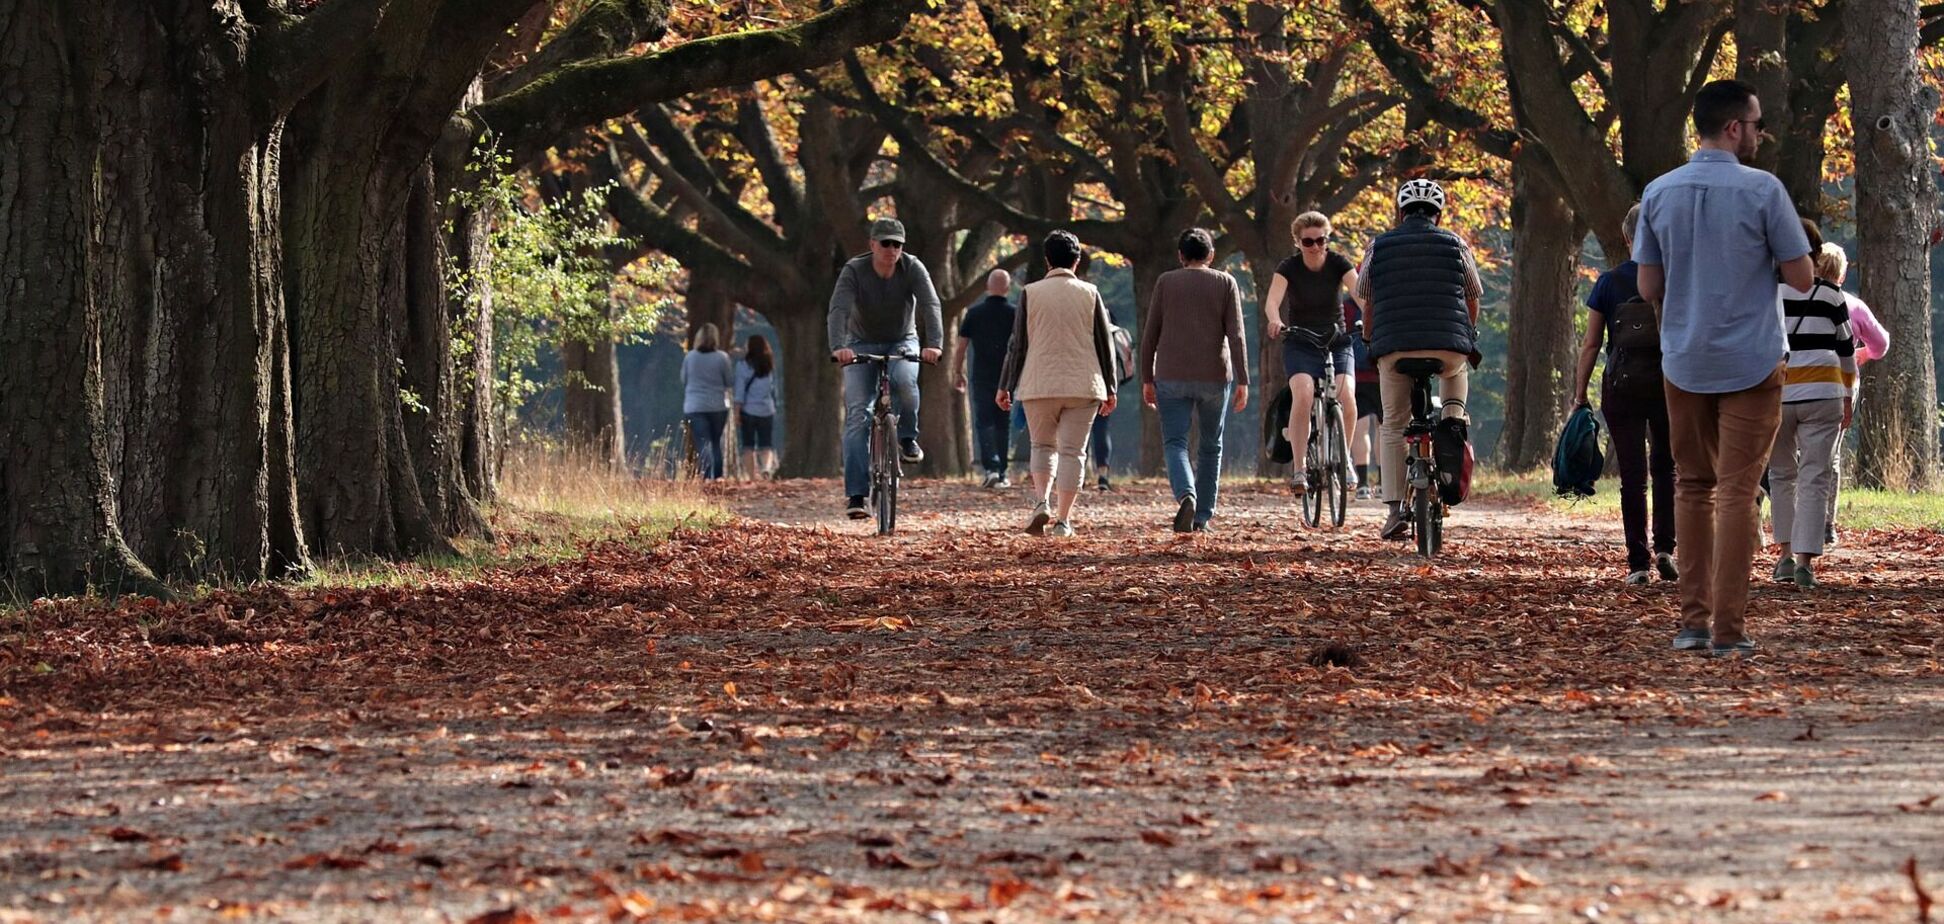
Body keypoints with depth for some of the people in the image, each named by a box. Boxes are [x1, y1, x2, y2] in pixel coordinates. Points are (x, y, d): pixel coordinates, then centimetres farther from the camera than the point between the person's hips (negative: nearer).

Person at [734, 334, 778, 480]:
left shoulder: (743, 365, -4)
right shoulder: (769, 366, 7)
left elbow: (740, 390, -7)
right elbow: (773, 389, 9)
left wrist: (737, 412, -5)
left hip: (748, 410, -3)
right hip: (767, 411, 3)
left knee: (748, 447, 5)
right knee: (766, 445, 5)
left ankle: (752, 478, -1)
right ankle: (767, 467, -23)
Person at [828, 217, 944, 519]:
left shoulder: (913, 268, -15)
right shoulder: (854, 270, -18)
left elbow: (930, 305, -26)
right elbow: (839, 309, -31)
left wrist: (934, 344, -44)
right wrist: (838, 347, -49)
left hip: (902, 341, 0)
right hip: (862, 345, 0)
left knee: (904, 379, -35)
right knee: (857, 415, -14)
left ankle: (907, 438, -9)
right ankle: (855, 495, -16)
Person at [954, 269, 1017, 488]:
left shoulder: (974, 313, 1)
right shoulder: (1015, 314, -2)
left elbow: (960, 347, 2)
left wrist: (957, 373, 12)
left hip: (981, 378, 0)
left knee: (984, 423, 0)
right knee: (1003, 426, 10)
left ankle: (991, 468, -19)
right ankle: (1001, 474, 13)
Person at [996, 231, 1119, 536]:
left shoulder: (1031, 293, 1)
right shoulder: (1090, 294, 3)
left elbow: (1018, 344, 1)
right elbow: (1105, 343, 6)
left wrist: (1005, 386, 7)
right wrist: (1110, 389, 13)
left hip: (1039, 385, 0)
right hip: (1082, 385, 0)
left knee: (1042, 446, 16)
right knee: (1072, 451, 3)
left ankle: (1041, 501, -6)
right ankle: (1063, 520, -2)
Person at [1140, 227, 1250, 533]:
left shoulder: (1166, 282, 4)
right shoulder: (1225, 284, 3)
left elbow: (1150, 335, 2)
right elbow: (1235, 335, -5)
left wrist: (1147, 379, 9)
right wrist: (1242, 381, -6)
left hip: (1172, 378, -1)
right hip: (1215, 377, 1)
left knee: (1175, 443, -2)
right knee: (1211, 447, 14)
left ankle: (1186, 496, -29)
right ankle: (1203, 517, 15)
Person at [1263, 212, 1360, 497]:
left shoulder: (1339, 264, -7)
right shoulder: (1289, 268, -9)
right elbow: (1272, 300, -25)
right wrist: (1275, 321, -49)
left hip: (1337, 342, 1)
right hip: (1300, 345, -1)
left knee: (1347, 400, -22)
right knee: (1303, 396, -28)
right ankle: (1299, 468, -23)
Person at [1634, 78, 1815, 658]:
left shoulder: (1659, 193, 2)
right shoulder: (1762, 191, -11)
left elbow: (1649, 288, 6)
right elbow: (1802, 279, -7)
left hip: (1684, 363, 4)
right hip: (1752, 363, -4)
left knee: (1693, 487, 14)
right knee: (1738, 491, -2)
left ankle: (1693, 619, 12)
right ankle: (1727, 629, -4)